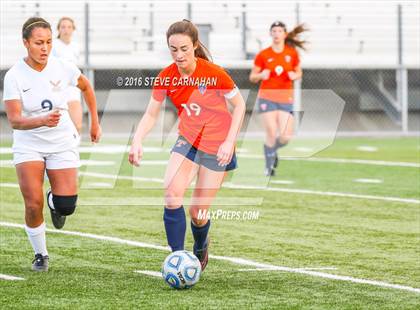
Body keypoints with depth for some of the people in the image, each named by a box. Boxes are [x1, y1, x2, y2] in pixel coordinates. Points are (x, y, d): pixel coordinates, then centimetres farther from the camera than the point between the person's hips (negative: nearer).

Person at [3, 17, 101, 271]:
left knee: (66, 207, -9)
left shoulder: (63, 68, -10)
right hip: (29, 144, -1)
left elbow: (86, 87, 12)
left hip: (62, 143, 1)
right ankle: (40, 255, 9)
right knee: (33, 204, -15)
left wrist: (95, 122, 15)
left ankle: (54, 202, 30)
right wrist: (43, 121, -41)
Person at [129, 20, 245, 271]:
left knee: (198, 213, 0)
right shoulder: (166, 78, -10)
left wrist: (229, 142, -16)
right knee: (172, 194, -22)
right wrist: (137, 142, -19)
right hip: (187, 141, 3)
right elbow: (151, 115, -2)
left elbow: (239, 104, -9)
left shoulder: (213, 73, -21)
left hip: (217, 147, -3)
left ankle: (201, 247, 35)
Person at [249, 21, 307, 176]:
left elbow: (299, 73, 16)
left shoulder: (292, 53, 3)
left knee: (285, 137, -8)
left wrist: (295, 76, -8)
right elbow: (252, 77, 6)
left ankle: (272, 150, 28)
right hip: (267, 97, -2)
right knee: (271, 134, -11)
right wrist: (261, 75, -16)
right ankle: (269, 166, 10)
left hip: (285, 99, 2)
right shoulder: (263, 55, -1)